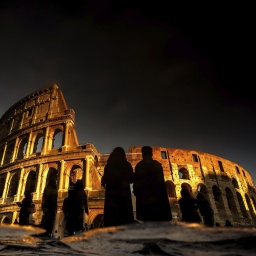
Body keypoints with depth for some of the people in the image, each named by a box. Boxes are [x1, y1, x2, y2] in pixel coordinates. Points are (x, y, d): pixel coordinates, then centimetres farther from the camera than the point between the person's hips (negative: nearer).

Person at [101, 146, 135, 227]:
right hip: (124, 193, -2)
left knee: (111, 215, 4)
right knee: (125, 215, 4)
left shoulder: (108, 165, 3)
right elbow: (132, 179, 3)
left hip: (110, 194, 2)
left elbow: (104, 180, 7)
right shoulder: (126, 165, -2)